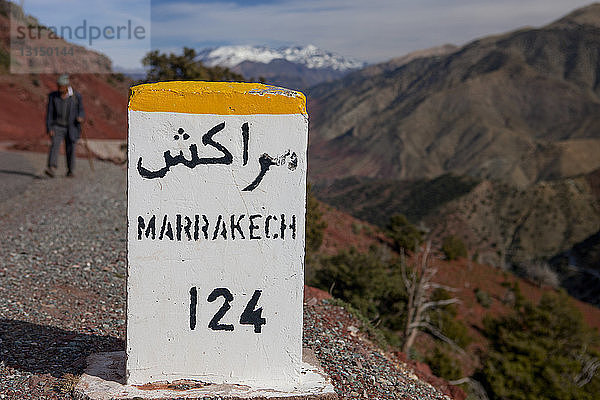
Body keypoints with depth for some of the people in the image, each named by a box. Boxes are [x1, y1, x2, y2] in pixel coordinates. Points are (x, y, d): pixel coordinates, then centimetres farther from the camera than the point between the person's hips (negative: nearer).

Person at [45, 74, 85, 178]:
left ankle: (71, 170, 21)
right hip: (57, 127, 0)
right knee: (54, 146, -18)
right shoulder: (53, 96, -3)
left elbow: (81, 111, 3)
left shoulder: (76, 96, -4)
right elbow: (49, 113, -3)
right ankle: (52, 169, -30)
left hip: (72, 128, 0)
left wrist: (80, 117, -20)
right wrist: (49, 129, -10)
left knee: (70, 149, 0)